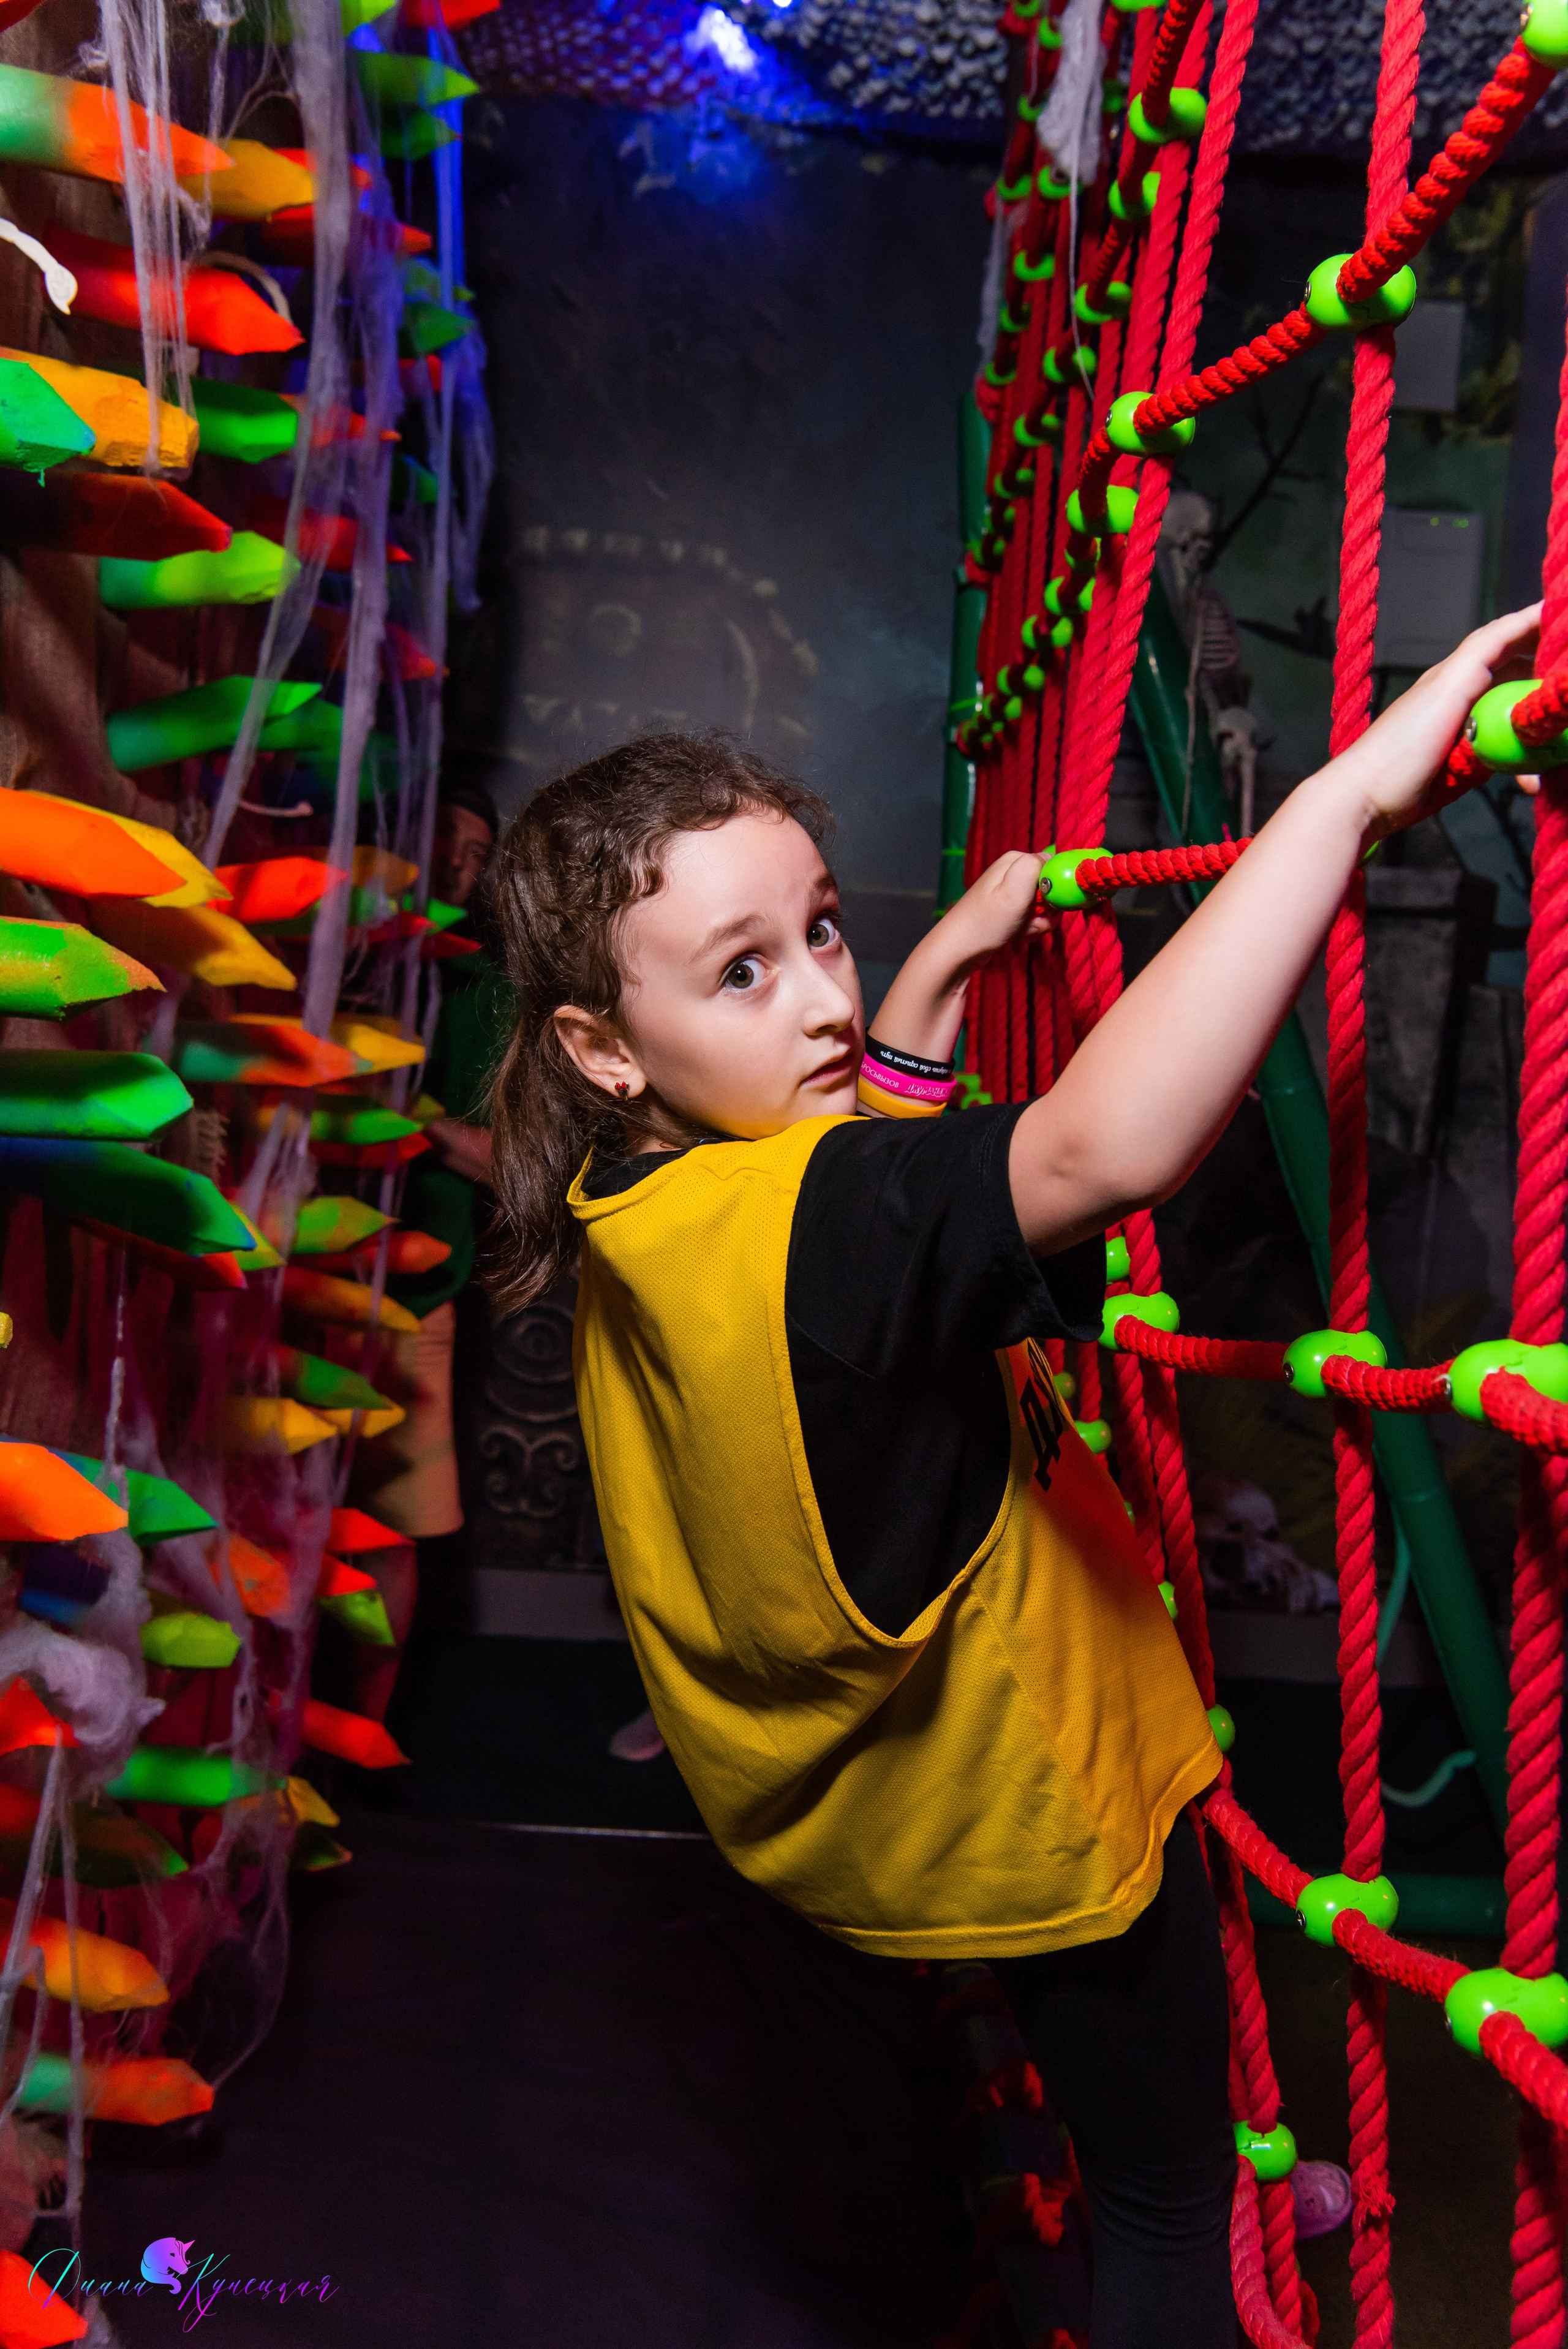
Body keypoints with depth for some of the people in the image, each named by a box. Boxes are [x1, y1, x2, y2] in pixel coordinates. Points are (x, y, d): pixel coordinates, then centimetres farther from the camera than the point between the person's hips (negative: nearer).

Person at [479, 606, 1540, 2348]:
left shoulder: (637, 1210, -6)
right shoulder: (785, 1228, -37)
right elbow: (1106, 1149, -54)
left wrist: (947, 960, 18)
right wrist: (1350, 791, -50)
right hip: (1028, 1814, -8)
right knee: (1170, 2196, 18)